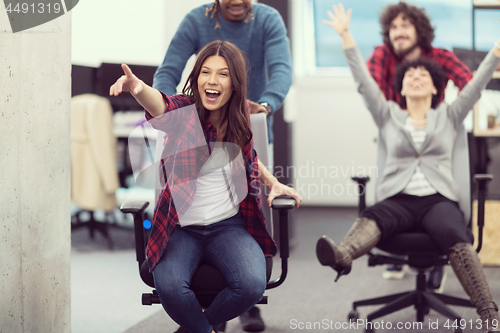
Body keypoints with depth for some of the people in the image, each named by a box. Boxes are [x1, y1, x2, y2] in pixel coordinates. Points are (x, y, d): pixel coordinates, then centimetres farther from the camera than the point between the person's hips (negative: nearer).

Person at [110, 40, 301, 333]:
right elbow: (161, 105, -32)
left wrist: (273, 182, 16)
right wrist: (138, 88, -54)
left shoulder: (239, 114, 6)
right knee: (169, 286, -32)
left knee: (252, 285, -26)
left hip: (229, 226, 3)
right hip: (182, 228, -3)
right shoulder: (185, 111, -6)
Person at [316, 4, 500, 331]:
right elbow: (364, 81, 14)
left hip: (439, 199, 0)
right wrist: (345, 36, 9)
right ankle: (342, 256, -71)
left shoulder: (449, 116, 20)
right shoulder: (388, 116, 21)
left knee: (455, 236, -36)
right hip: (398, 199, 1)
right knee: (372, 218, -37)